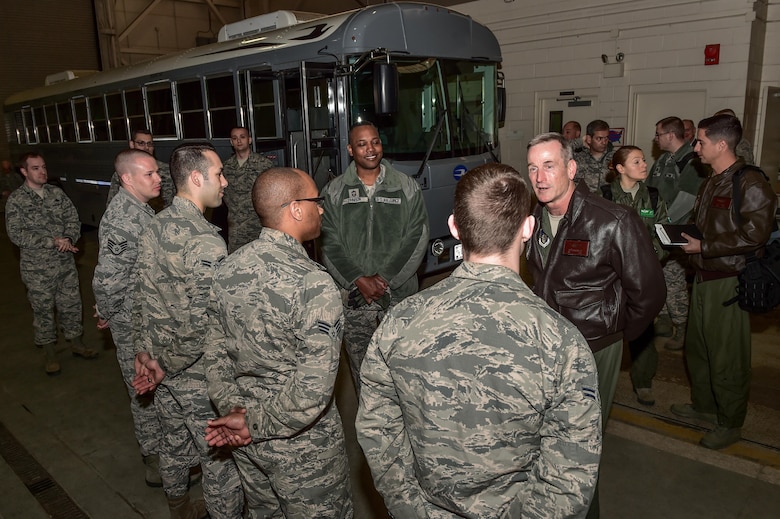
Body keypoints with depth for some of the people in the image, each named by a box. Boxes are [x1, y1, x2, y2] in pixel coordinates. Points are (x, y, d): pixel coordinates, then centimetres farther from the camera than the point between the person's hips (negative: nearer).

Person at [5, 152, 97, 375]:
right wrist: (52, 242, -20)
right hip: (37, 267, -3)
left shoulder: (57, 193, 3)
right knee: (43, 309, 9)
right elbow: (16, 234, -14)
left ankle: (76, 343, 31)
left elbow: (73, 218, 2)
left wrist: (68, 238, -18)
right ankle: (50, 354, 24)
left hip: (65, 262, 3)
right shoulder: (16, 200, -8)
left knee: (71, 304, 13)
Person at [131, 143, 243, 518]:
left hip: (159, 362, 9)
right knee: (219, 457, 10)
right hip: (198, 375, -8)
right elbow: (202, 324, -28)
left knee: (174, 441, 27)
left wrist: (143, 351, 10)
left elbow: (140, 297, 6)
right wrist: (168, 367, -14)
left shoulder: (153, 228, 0)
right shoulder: (206, 241, -26)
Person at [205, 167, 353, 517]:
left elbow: (215, 350, 1)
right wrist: (253, 424, -17)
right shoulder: (314, 284, -28)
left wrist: (232, 408, -4)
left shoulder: (228, 269, -6)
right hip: (303, 448, -6)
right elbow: (312, 392, -30)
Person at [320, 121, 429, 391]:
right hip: (353, 297, 1)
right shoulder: (334, 192, 5)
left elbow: (417, 239, -1)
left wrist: (385, 279, -9)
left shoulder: (407, 187, 4)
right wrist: (359, 280, -10)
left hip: (400, 294, 0)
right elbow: (330, 243, 1)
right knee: (361, 369, 7)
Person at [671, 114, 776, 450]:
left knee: (726, 356, 3)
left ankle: (730, 424, 21)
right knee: (697, 347, 19)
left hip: (729, 280, -9)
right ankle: (704, 405, 38)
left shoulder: (750, 182, -15)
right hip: (703, 275, 9)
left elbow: (754, 234, -22)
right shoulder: (711, 182, 14)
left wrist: (703, 247, -19)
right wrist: (682, 235, 4)